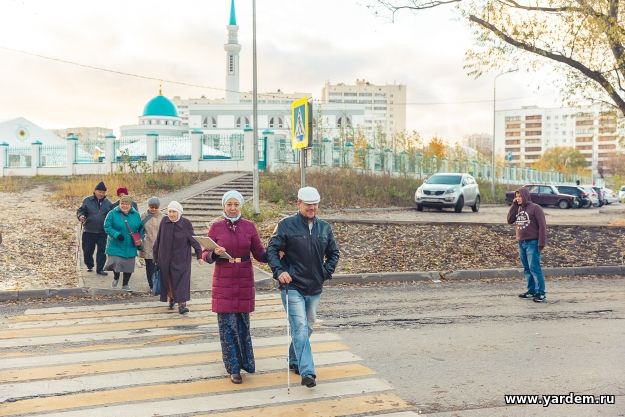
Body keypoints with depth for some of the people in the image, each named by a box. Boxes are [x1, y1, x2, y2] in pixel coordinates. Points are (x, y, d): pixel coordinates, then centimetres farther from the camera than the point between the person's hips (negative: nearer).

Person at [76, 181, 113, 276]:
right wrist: (81, 216, -20)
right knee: (87, 250, 8)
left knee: (102, 251, -1)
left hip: (102, 232, 1)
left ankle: (100, 269, 9)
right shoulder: (87, 200, 1)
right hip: (89, 231, -1)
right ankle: (89, 266, 31)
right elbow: (80, 210, 1)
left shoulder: (108, 203, 6)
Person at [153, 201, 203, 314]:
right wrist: (155, 256, 10)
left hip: (181, 258, -3)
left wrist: (199, 255, -12)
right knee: (168, 280, 10)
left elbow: (193, 240, -8)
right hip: (165, 257, 3)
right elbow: (158, 240, 5)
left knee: (181, 280, -7)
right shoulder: (164, 221, -2)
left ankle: (182, 304, -7)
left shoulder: (186, 223, -9)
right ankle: (171, 299, 30)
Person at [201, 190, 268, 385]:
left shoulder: (249, 226, 2)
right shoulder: (216, 227, 0)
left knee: (243, 323, 8)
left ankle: (245, 362, 27)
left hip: (245, 281, 1)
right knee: (227, 325, 0)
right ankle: (234, 368, 12)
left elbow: (260, 254, 4)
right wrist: (215, 253, -19)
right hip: (223, 281, -1)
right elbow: (205, 255, 3)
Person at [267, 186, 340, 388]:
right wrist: (279, 271, -17)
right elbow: (271, 250, -5)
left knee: (307, 327, 16)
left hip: (315, 288, 6)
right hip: (293, 287, -5)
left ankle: (294, 360, 35)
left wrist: (327, 272, 7)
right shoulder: (286, 225, -6)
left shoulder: (324, 228, 8)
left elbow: (333, 253, 19)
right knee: (299, 327, -12)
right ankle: (307, 372, -13)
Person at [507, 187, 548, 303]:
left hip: (532, 243, -7)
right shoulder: (518, 209, 13)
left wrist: (541, 243, -17)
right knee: (527, 268, 10)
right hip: (521, 243, 7)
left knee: (534, 268, -10)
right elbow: (510, 221, 2)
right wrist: (514, 205, -2)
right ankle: (531, 291, 17)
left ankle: (540, 293, -7)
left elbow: (542, 226, -11)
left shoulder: (535, 208, -7)